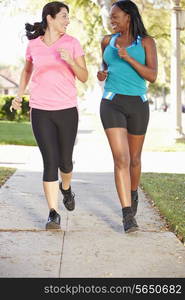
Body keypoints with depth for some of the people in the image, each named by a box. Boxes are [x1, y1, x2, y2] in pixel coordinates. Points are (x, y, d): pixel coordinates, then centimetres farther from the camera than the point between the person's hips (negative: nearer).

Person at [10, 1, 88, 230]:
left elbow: (84, 76, -2)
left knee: (65, 161, 11)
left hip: (67, 110, 0)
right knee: (50, 162, -10)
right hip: (40, 111, 0)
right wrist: (19, 95, 13)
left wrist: (70, 61, -20)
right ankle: (53, 213, -5)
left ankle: (66, 187, 45)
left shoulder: (72, 43, 0)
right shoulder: (33, 44, 4)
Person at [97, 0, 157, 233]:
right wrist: (101, 74, 0)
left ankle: (133, 192, 47)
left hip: (137, 104, 0)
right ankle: (128, 216, -17)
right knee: (121, 159, -15)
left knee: (134, 158, 16)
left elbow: (152, 76, -9)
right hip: (112, 104, 0)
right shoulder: (107, 41, 8)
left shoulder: (146, 42, 0)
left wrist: (128, 58, -21)